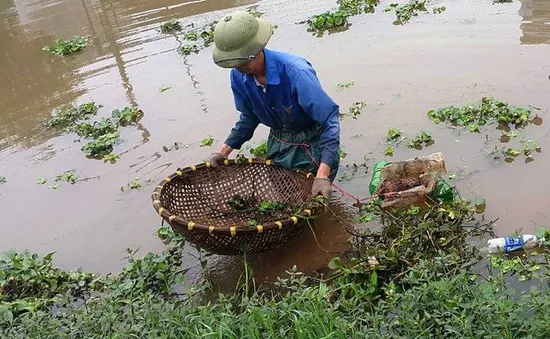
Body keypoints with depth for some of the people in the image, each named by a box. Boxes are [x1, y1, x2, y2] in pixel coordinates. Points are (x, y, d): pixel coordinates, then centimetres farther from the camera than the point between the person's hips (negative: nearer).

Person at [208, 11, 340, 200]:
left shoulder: (295, 72, -35)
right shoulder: (238, 76, -15)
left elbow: (330, 120, -32)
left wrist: (323, 175, -40)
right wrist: (224, 151, -3)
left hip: (312, 144, -5)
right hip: (278, 144, 5)